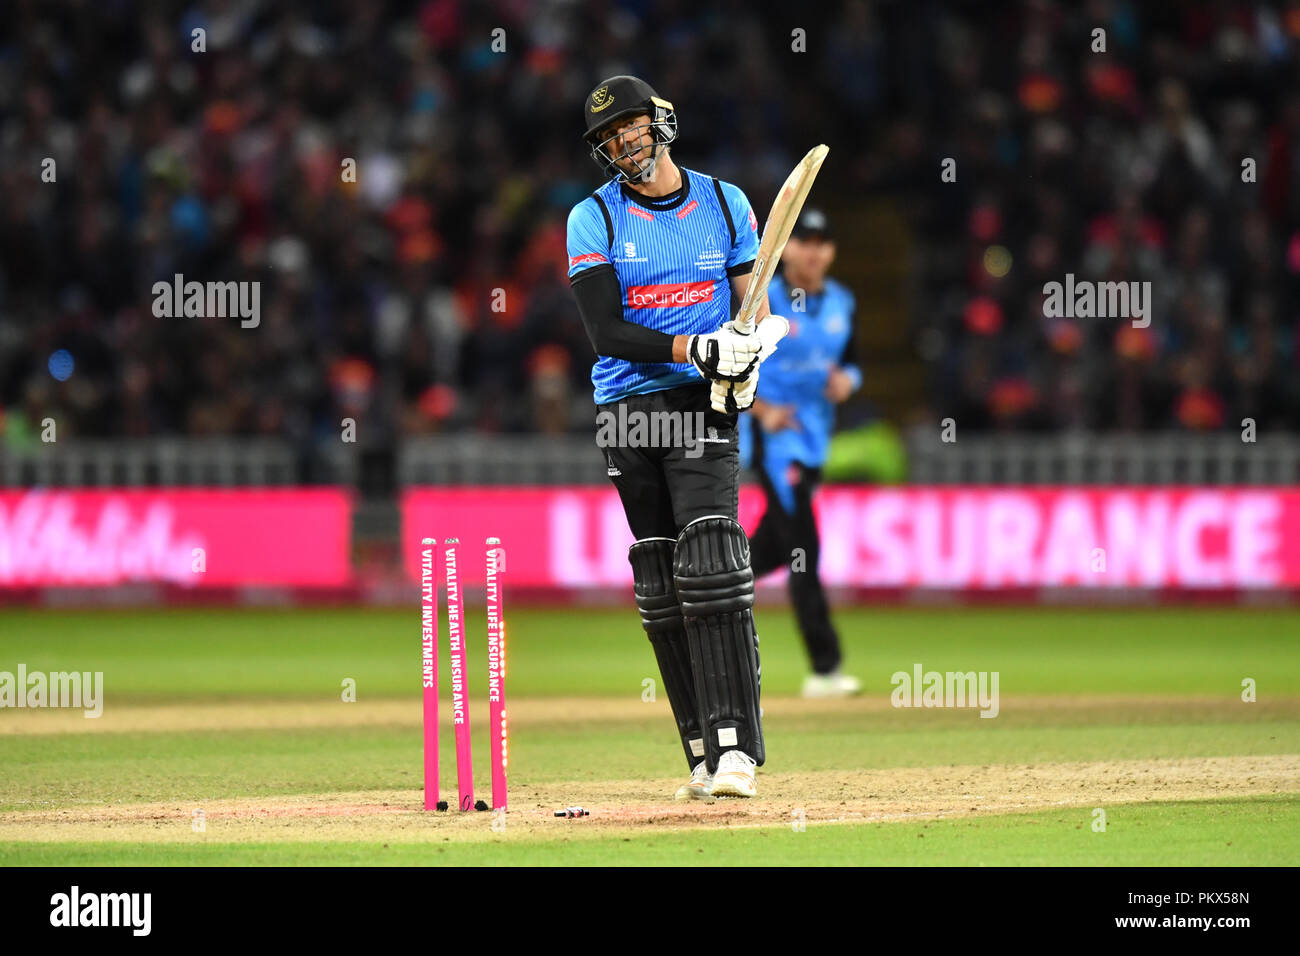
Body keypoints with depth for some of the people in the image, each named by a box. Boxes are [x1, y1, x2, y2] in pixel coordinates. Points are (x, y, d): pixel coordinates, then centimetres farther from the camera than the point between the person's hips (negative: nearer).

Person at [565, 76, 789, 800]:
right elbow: (607, 331, -9)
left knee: (712, 568, -17)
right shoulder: (594, 220, 1)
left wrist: (745, 359, -12)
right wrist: (694, 349, -22)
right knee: (659, 589, 3)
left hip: (703, 407, -1)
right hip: (627, 408, 1)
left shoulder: (725, 204, 7)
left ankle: (736, 746, -21)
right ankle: (705, 754, 8)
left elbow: (752, 305, 11)